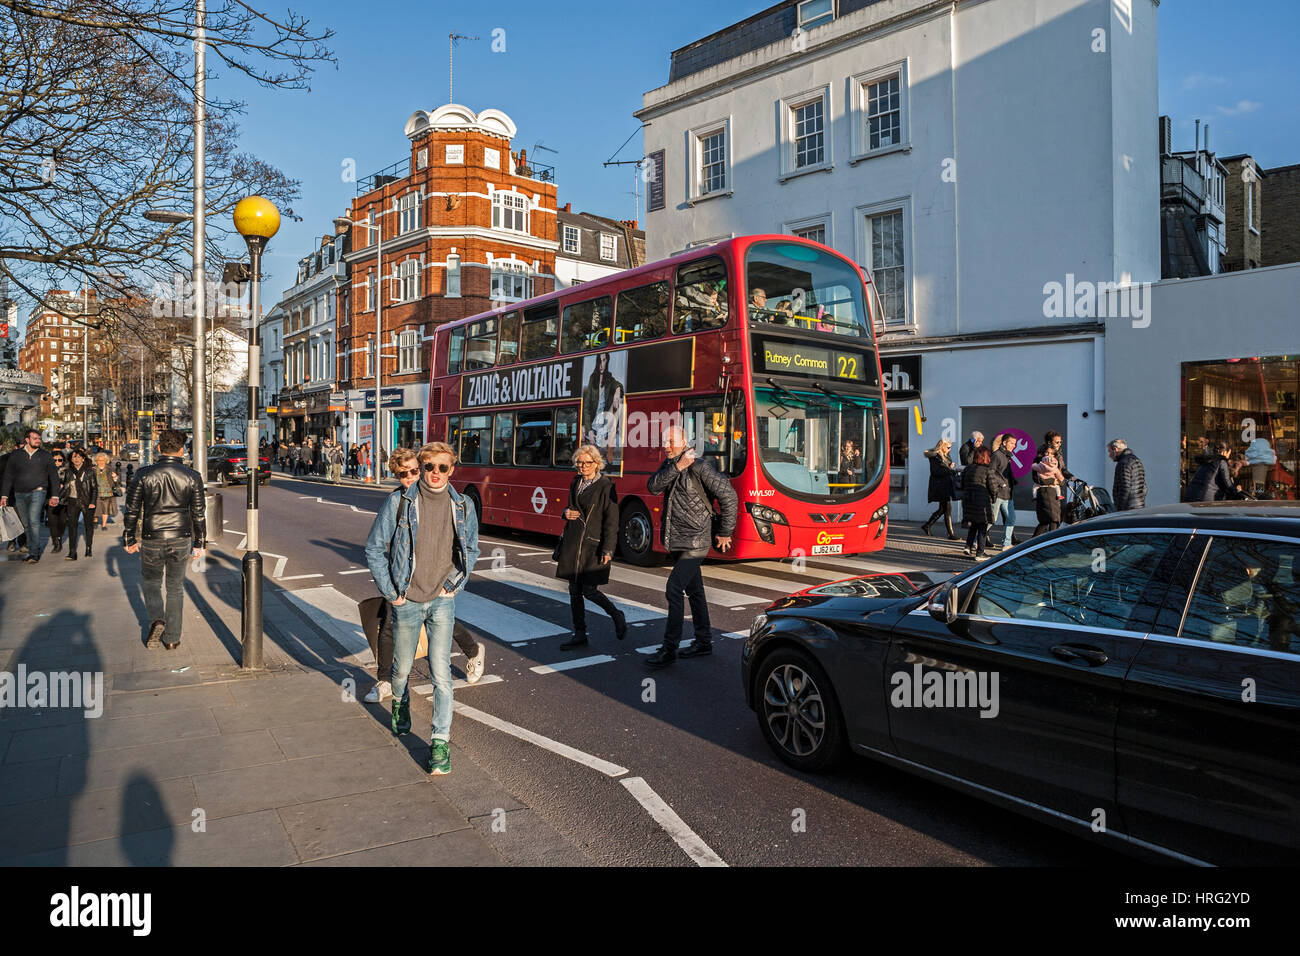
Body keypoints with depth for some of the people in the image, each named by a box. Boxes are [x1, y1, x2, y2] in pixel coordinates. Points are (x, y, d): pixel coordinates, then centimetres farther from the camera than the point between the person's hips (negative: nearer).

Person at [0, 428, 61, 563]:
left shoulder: (46, 456, 5)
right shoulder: (16, 455, 6)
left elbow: (54, 477, 9)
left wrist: (55, 496, 5)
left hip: (37, 492, -3)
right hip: (19, 494, 3)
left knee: (34, 521, -17)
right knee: (26, 524, 8)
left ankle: (34, 553, -14)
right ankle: (33, 550, 17)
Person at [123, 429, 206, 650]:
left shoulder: (144, 475, -6)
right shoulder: (192, 477, -5)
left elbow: (131, 510, -1)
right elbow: (199, 513, -1)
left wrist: (130, 539, 10)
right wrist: (199, 543, 8)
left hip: (151, 540, -1)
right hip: (181, 540, 1)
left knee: (152, 584, 18)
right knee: (175, 588, 13)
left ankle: (157, 621, -7)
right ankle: (172, 638, 17)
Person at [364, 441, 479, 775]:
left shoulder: (462, 507, -1)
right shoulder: (399, 502, -8)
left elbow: (471, 549, 15)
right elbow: (374, 549, -2)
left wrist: (456, 583, 3)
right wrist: (390, 592, -4)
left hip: (442, 601, 0)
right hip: (407, 601, 0)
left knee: (441, 673, -6)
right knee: (402, 667, 17)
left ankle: (440, 742, 3)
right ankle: (400, 704, 50)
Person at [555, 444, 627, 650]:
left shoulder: (605, 486, -8)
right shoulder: (575, 483, 12)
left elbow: (611, 521, -11)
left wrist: (608, 550, -16)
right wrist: (567, 513, 2)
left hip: (592, 544, -6)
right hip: (572, 542, 6)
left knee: (589, 590, -5)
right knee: (574, 591, 8)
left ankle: (616, 615, 21)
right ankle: (579, 634, 18)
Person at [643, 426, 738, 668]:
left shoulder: (700, 468, -14)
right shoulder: (668, 465, 8)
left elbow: (728, 496, -12)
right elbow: (653, 486, -9)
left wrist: (725, 533, -7)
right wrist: (676, 468, -21)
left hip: (694, 543, -8)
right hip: (676, 542, 8)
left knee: (673, 590, -12)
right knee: (694, 591, 16)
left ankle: (669, 649, -6)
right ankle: (704, 642, 28)